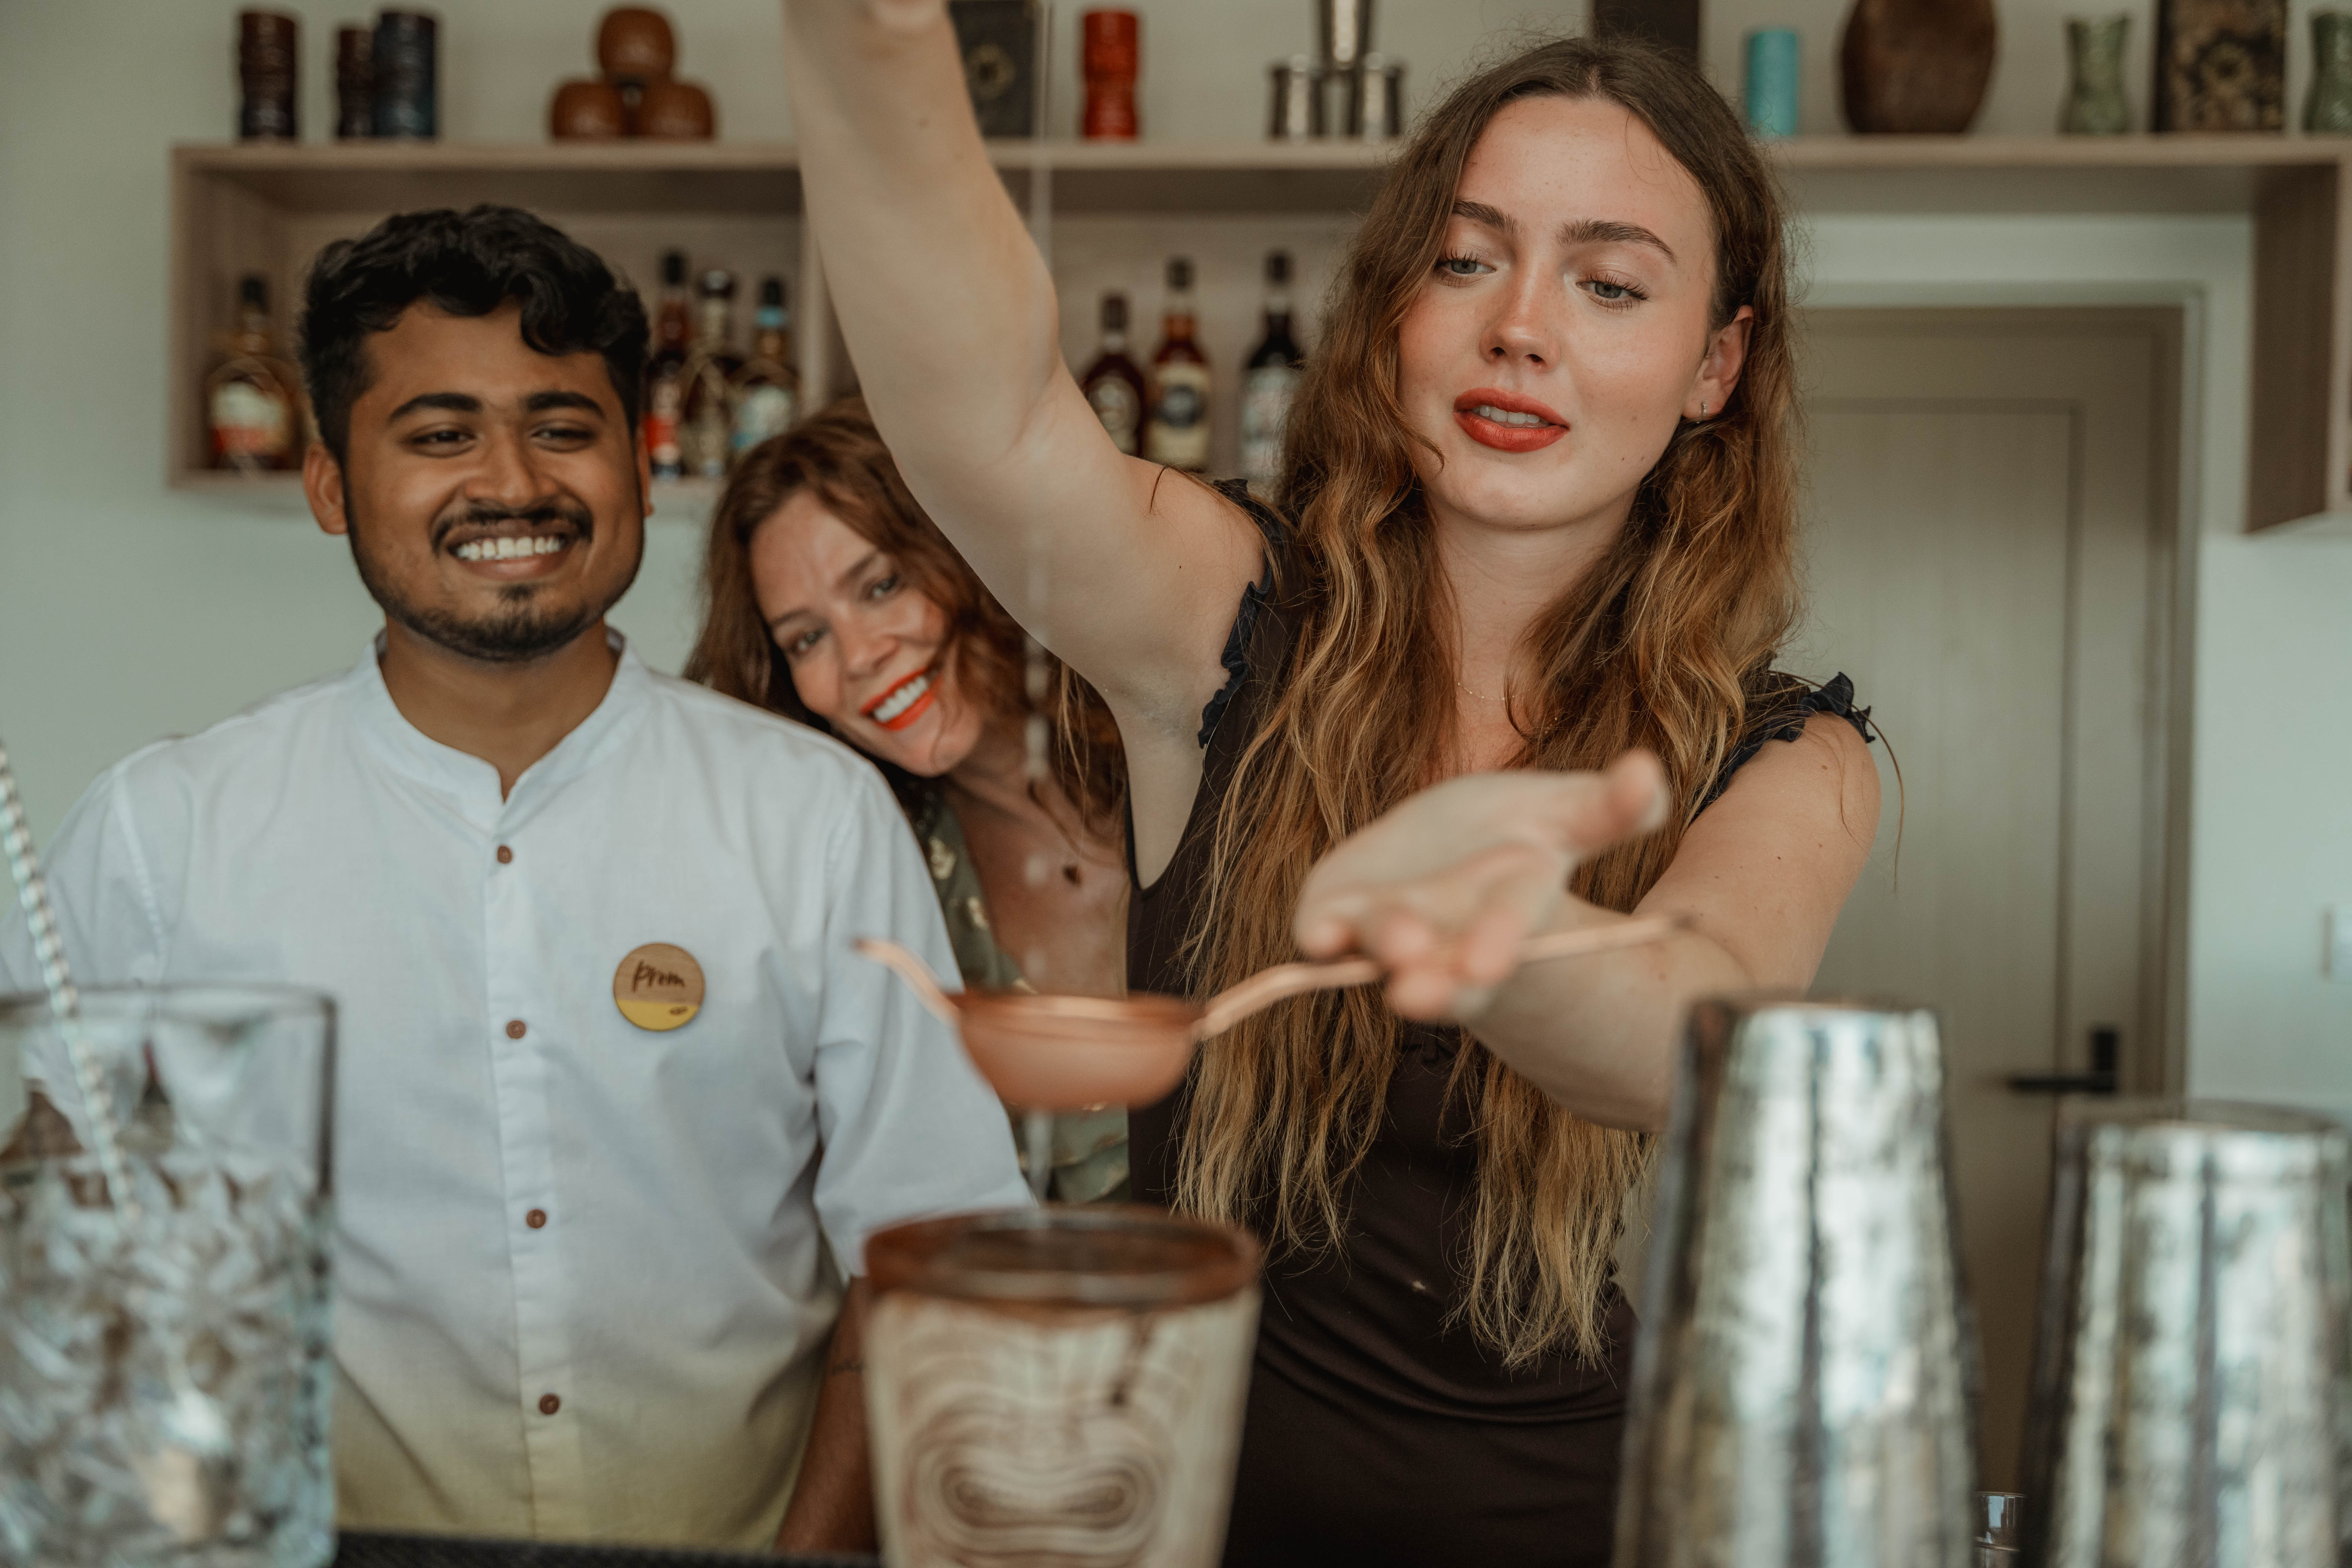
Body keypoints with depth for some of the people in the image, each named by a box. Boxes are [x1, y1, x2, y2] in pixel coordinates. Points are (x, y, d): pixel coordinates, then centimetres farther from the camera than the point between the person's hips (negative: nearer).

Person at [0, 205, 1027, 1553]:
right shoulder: (156, 834, 1)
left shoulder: (820, 818, 1)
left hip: (733, 1545, 2)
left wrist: (814, 1556, -10)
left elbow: (925, 1256, 2)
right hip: (336, 1543, -1)